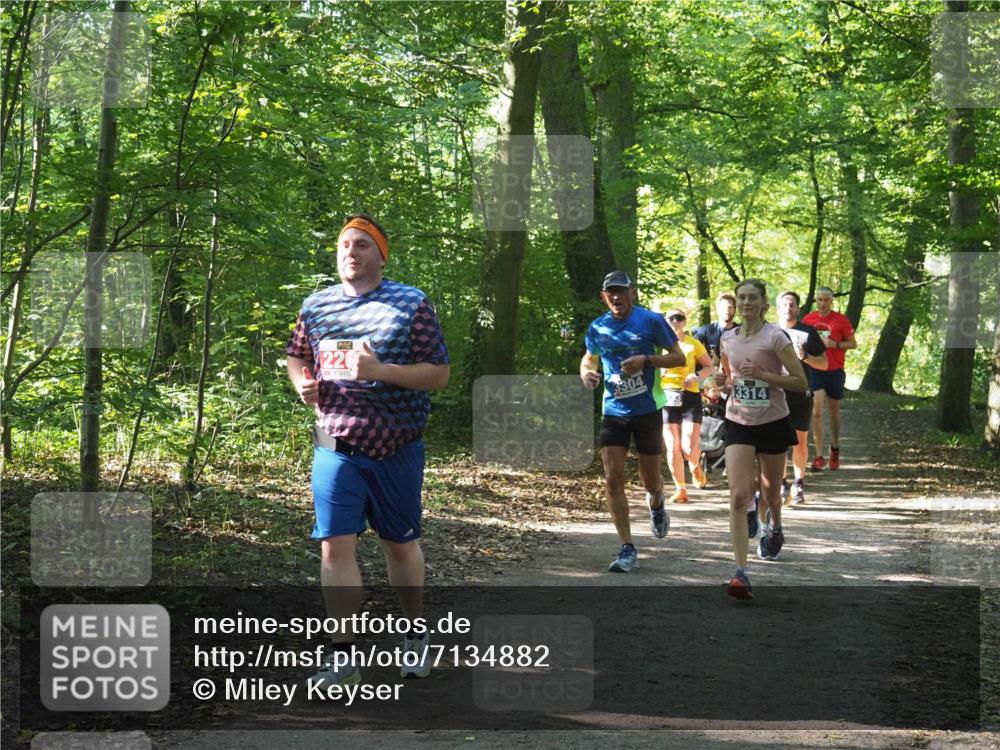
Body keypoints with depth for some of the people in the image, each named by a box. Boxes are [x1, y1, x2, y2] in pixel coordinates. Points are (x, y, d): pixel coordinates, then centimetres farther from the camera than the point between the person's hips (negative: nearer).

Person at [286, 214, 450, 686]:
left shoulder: (411, 305, -4)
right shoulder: (315, 306, 8)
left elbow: (439, 374, -7)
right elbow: (296, 357, 23)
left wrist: (380, 371, -21)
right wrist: (302, 383, -1)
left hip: (395, 449, -2)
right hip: (335, 447, 2)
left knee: (400, 544, 12)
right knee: (335, 546, -7)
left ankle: (415, 635, 32)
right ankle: (342, 659, -2)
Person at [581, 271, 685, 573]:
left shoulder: (651, 321, -8)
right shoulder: (597, 328, 2)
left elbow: (679, 357, -5)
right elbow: (589, 357, 21)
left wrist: (646, 360, -21)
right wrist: (586, 372, -3)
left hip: (647, 411, -2)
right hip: (613, 412, 2)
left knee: (650, 480, 8)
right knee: (612, 479, -11)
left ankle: (656, 504, 47)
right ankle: (627, 550, -5)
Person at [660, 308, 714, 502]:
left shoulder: (694, 344, 4)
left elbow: (709, 367, 10)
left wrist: (697, 376, -10)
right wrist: (657, 373, -9)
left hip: (690, 397, -1)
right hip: (667, 397, 1)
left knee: (689, 447, -10)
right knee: (673, 447, -2)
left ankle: (695, 467, 26)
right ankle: (680, 489, 8)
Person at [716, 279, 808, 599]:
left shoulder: (774, 337, -11)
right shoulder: (727, 339, 4)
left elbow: (801, 382, -12)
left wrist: (762, 374, -22)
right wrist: (722, 380, -2)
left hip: (772, 424, -2)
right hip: (738, 425, 2)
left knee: (770, 493, 16)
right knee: (738, 496, -14)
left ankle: (775, 530, 53)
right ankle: (741, 572, -19)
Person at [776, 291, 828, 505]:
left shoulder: (808, 332, 5)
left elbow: (823, 363, 5)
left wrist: (805, 357, -12)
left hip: (801, 395, 0)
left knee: (800, 441, 3)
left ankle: (798, 485, 11)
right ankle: (781, 485, 6)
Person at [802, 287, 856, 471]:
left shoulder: (840, 320, -4)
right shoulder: (808, 320, 2)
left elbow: (853, 344, 0)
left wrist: (835, 344, -16)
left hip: (835, 371, 0)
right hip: (815, 371, 0)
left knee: (834, 412, 12)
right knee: (816, 411, -12)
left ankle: (835, 448, 34)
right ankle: (819, 456, -12)